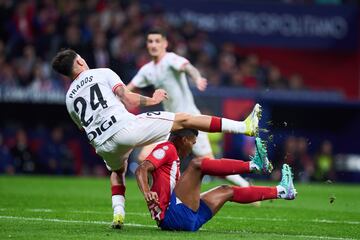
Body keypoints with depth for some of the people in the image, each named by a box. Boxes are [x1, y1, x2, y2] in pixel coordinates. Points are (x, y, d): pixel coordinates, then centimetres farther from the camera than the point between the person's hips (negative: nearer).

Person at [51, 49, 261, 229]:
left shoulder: (70, 98, 22)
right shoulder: (102, 74, 9)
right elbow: (129, 101, -1)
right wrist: (151, 100, 16)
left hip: (103, 145, 5)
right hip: (123, 126, -5)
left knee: (117, 171, 39)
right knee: (183, 120, 2)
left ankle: (118, 212, 16)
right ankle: (245, 127, 0)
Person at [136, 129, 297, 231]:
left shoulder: (173, 157, 24)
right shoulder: (167, 148, -4)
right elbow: (142, 170, -19)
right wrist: (147, 193, -36)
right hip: (172, 215, -10)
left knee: (227, 191, 20)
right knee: (197, 164, -20)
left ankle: (281, 191, 26)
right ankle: (254, 165, -17)